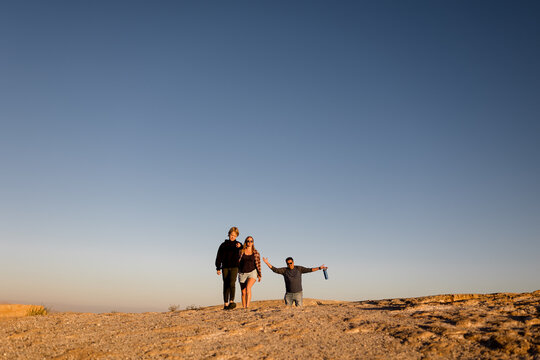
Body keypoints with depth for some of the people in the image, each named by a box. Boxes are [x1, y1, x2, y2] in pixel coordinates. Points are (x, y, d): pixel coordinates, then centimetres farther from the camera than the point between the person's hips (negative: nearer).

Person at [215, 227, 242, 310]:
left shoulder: (238, 244, 8)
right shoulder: (223, 245, 12)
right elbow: (219, 257, 12)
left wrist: (239, 247, -38)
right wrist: (218, 268, 5)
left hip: (234, 267, -2)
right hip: (225, 267, 2)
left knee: (232, 283, -19)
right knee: (226, 285, 3)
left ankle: (232, 301, -28)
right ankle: (225, 304, 4)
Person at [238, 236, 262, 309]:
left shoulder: (255, 252, 1)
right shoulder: (241, 251, 1)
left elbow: (258, 264, 2)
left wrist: (259, 275, 0)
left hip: (252, 272, -2)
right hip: (242, 274, 2)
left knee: (248, 287, -25)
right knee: (243, 292, 5)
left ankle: (247, 306, -28)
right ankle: (243, 308, 16)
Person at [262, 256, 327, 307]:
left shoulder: (299, 268, 1)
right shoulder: (284, 270, 2)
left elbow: (308, 270, -4)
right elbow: (275, 270, -4)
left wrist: (319, 268, -11)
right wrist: (267, 263, -13)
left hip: (298, 293, -1)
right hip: (289, 294, 1)